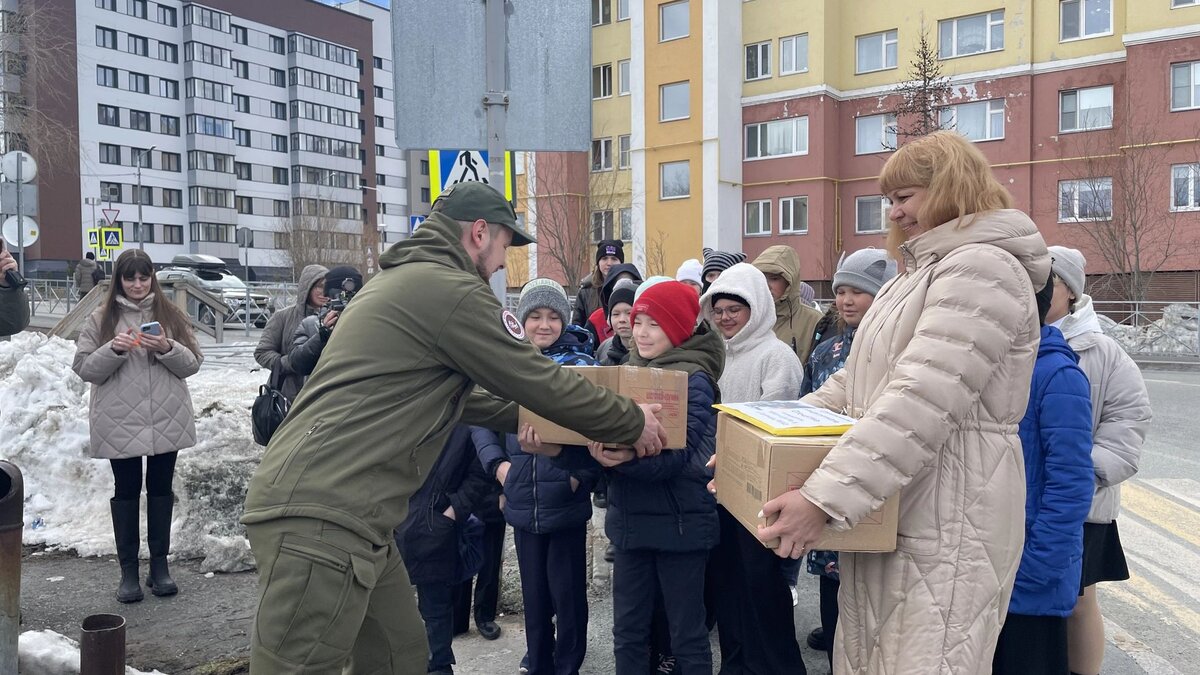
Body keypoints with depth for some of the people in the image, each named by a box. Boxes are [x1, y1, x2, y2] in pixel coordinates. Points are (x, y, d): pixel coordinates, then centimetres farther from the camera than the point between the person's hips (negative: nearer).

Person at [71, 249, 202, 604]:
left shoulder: (171, 314, 6)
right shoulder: (102, 318, 3)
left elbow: (192, 364, 3)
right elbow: (85, 368, 0)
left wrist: (167, 348, -16)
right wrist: (114, 349, -17)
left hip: (167, 420, 1)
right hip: (120, 422, -1)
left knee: (161, 487, 9)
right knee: (126, 490, 6)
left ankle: (160, 564, 19)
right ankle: (129, 570, 15)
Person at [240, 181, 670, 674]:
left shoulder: (402, 281, 20)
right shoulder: (451, 291, -12)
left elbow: (460, 395, 28)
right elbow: (541, 381, -7)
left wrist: (527, 418, 33)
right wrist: (634, 424, 7)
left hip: (318, 503, 10)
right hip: (322, 517, -10)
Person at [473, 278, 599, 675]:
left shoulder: (582, 367, -5)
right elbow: (481, 418, 10)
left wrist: (583, 474, -17)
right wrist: (496, 462, -4)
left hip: (566, 501, -3)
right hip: (522, 502, 3)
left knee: (567, 593, 8)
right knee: (533, 593, 17)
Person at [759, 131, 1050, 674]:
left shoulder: (981, 268, -14)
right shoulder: (922, 274, 20)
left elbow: (921, 403, -26)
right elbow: (854, 384, 18)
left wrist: (824, 498, -31)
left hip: (946, 526, -10)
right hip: (885, 516, 10)